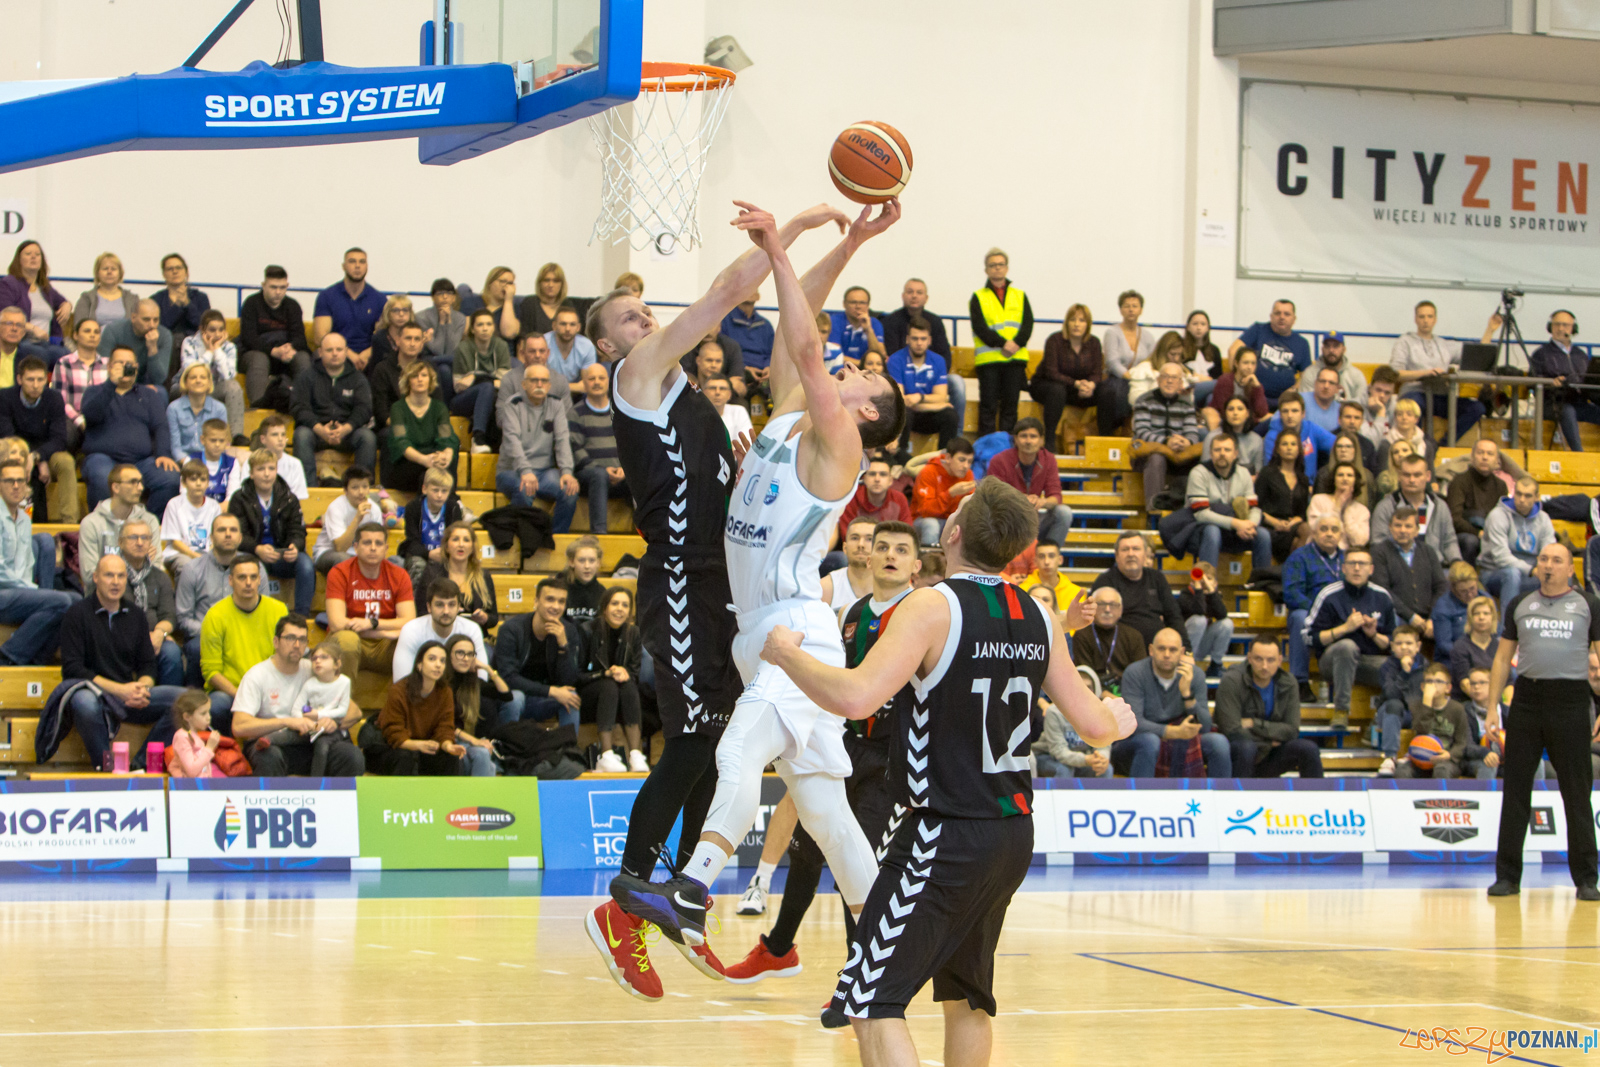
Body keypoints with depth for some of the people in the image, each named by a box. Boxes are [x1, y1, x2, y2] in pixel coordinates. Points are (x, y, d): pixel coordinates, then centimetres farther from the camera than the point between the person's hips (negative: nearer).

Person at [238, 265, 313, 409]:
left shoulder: (292, 306, 8)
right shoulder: (252, 304, -1)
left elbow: (299, 337, -2)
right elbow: (248, 338, -12)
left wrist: (290, 348, -28)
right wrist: (274, 351, -27)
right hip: (257, 351, -3)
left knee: (303, 358, -29)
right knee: (259, 359, -38)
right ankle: (258, 402, -57)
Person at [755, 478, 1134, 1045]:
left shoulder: (933, 606, -15)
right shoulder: (1038, 617, 5)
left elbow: (856, 697, -27)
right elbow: (1091, 725, 11)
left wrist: (787, 654, -10)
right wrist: (1119, 722, 35)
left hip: (946, 836, -7)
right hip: (1014, 830, 8)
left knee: (871, 1003, -7)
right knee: (966, 996, 24)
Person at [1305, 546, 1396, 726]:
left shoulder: (1382, 598, 8)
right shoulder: (1329, 596, -3)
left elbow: (1392, 644, 12)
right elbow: (1311, 638, -7)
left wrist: (1374, 635, -10)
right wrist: (1345, 628, -16)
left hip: (1370, 661, 3)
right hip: (1333, 660, -3)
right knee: (1347, 645, -39)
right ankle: (1341, 710, -30)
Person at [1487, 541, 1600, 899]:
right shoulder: (1520, 605, 12)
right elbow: (1503, 658, 14)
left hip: (1571, 702, -2)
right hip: (1526, 700, 2)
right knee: (1515, 790, 3)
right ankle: (1507, 876, 10)